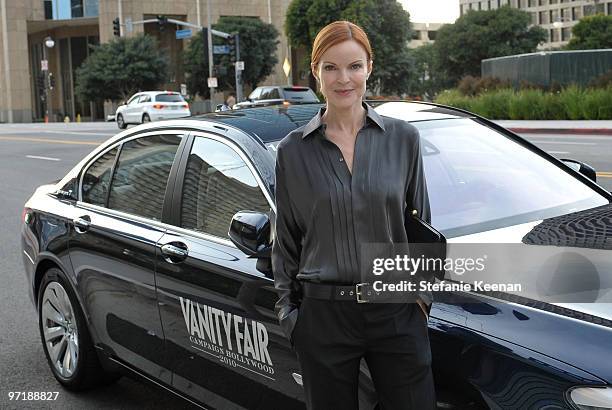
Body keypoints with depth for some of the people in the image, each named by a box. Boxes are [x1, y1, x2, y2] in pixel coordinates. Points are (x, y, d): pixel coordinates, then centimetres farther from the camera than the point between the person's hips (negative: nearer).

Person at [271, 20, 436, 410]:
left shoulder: (403, 137, 1)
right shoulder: (294, 150, 0)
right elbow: (286, 239, 7)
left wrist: (424, 290, 2)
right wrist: (287, 308, 5)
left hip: (397, 312, 0)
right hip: (323, 315, 0)